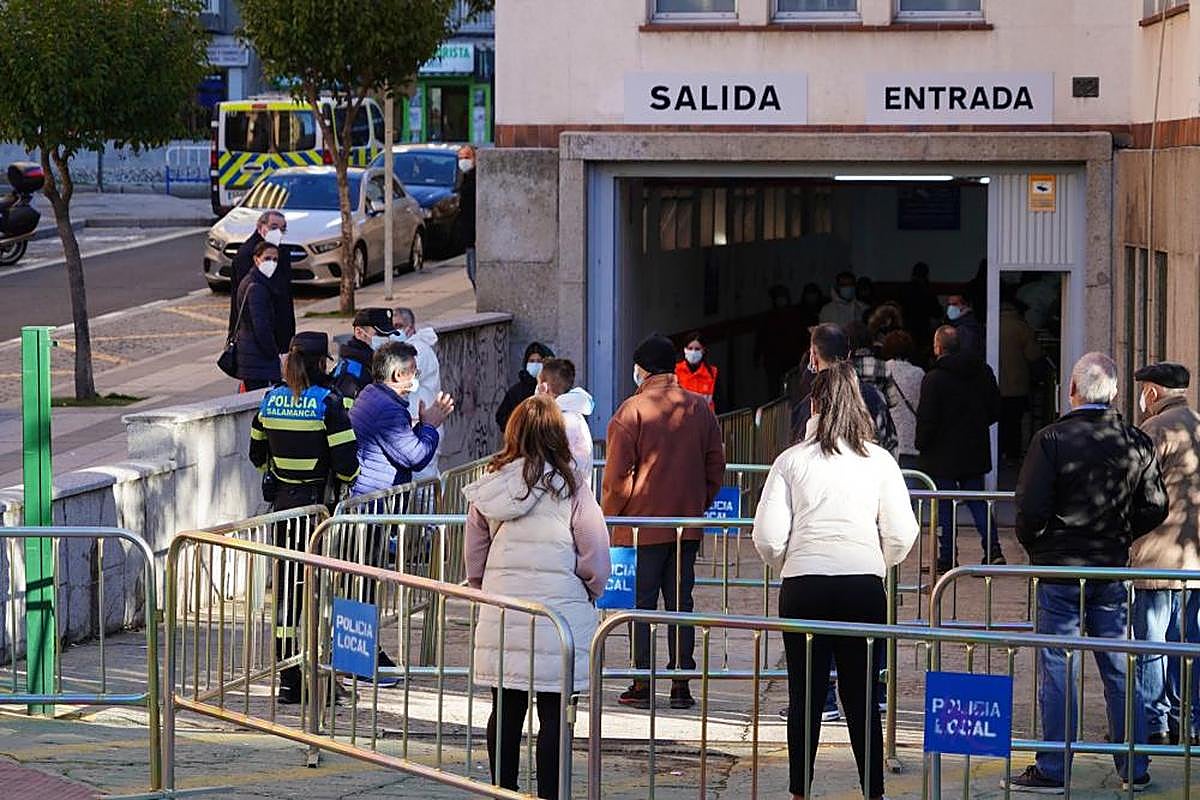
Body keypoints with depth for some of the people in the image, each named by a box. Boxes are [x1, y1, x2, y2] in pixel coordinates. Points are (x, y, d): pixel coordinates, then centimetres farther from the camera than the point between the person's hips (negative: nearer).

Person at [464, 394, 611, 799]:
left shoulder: (490, 486, 2)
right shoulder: (570, 489, -9)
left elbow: (473, 556, 10)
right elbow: (596, 558, -6)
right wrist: (589, 594, 12)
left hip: (500, 613, 4)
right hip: (558, 611, -4)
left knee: (506, 710, 12)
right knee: (554, 715, 0)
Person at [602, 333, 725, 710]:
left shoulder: (632, 410, -8)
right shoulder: (700, 409, 7)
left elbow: (617, 475, -9)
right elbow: (715, 466, 12)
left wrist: (609, 517, 2)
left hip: (642, 524, -4)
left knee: (641, 603, 2)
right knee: (680, 602, 8)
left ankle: (642, 683, 0)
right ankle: (681, 684, 6)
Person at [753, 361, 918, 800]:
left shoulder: (792, 460, 0)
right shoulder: (879, 461, 2)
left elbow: (768, 536, -4)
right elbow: (901, 534, 0)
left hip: (804, 584, -1)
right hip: (864, 583, 1)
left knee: (805, 697, 5)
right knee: (862, 697, 6)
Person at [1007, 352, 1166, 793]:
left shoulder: (1052, 440, -13)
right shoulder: (1137, 443, 0)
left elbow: (1031, 507, -15)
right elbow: (1156, 508, 3)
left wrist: (1034, 546, 4)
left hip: (1059, 569, -4)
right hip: (1113, 571, 4)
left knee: (1057, 670, 1)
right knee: (1119, 668, 11)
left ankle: (1052, 770, 3)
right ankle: (1134, 769, 15)